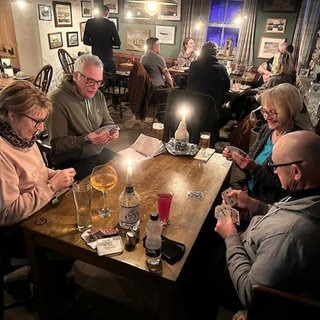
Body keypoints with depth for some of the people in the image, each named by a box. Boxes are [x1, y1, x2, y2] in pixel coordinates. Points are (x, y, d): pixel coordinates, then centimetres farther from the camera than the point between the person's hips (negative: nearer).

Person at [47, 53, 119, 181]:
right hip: (72, 162, -7)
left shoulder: (98, 95, 5)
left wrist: (112, 131, -8)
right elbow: (57, 144, -19)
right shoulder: (57, 100, -19)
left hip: (100, 152, 7)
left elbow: (107, 121, 17)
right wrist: (86, 139, -34)